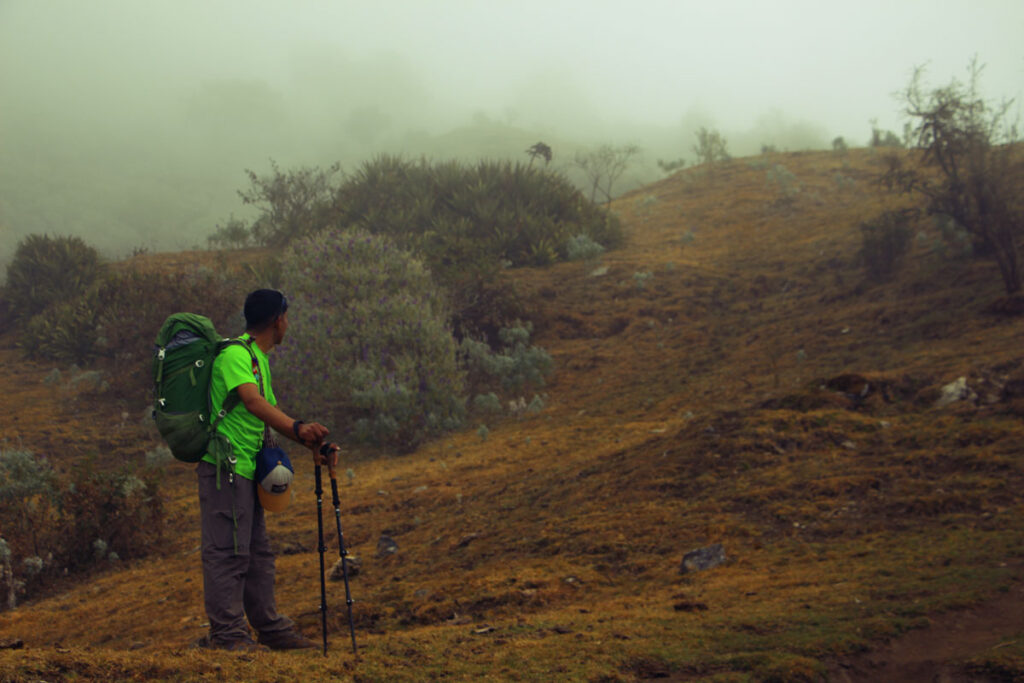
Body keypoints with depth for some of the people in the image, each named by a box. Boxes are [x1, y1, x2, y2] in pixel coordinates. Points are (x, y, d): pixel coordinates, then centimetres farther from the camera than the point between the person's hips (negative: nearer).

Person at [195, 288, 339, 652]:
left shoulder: (260, 360, 18)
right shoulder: (234, 354, -13)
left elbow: (269, 412, 17)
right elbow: (252, 401, -29)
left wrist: (315, 447, 5)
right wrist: (298, 428, -41)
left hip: (246, 470, 10)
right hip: (224, 467, -10)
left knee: (257, 552, 13)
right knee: (228, 550, -8)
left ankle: (271, 628, 20)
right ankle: (225, 633, -4)